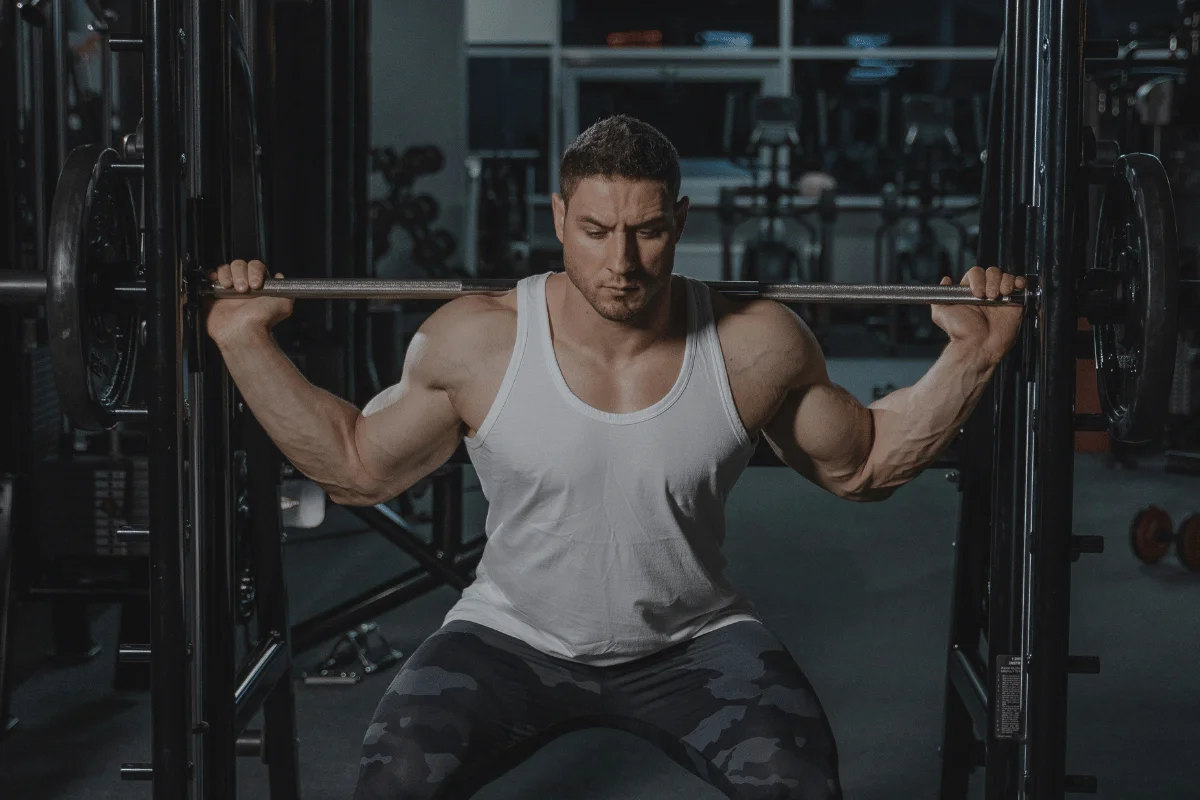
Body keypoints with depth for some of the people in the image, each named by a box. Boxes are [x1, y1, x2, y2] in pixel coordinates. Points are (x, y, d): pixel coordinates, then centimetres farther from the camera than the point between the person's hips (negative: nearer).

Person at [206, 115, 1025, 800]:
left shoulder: (756, 346, -12)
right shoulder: (474, 341, -13)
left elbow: (864, 464, 4)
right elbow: (358, 466, 1)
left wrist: (971, 356, -7)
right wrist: (246, 342, -7)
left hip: (694, 641, 0)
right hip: (513, 638, 0)